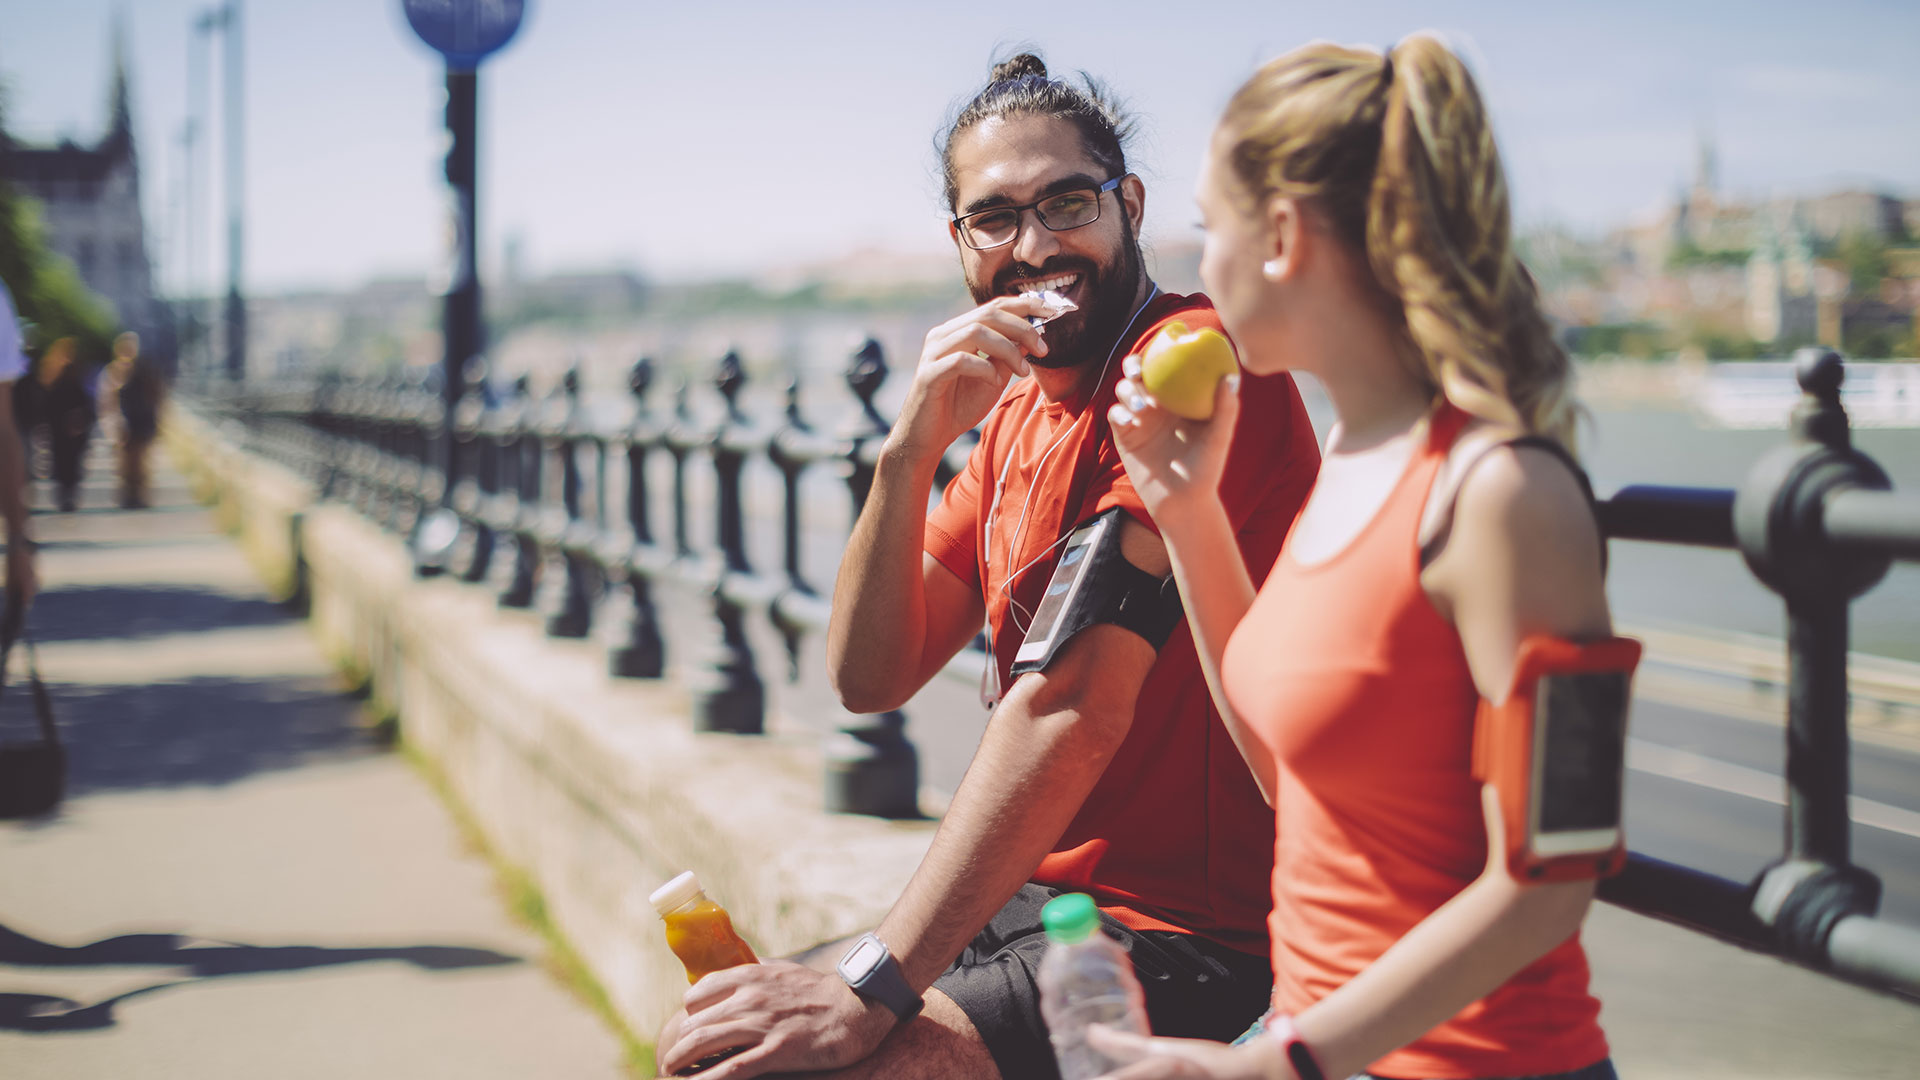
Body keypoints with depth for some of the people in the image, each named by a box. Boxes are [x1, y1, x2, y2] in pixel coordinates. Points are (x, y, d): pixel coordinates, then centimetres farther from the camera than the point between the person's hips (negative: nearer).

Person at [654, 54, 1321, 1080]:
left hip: (1182, 944, -8)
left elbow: (1073, 706, -24)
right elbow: (868, 678, 5)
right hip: (1028, 897, 8)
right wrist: (912, 448, -11)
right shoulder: (1015, 408, 12)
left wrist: (872, 988, -26)